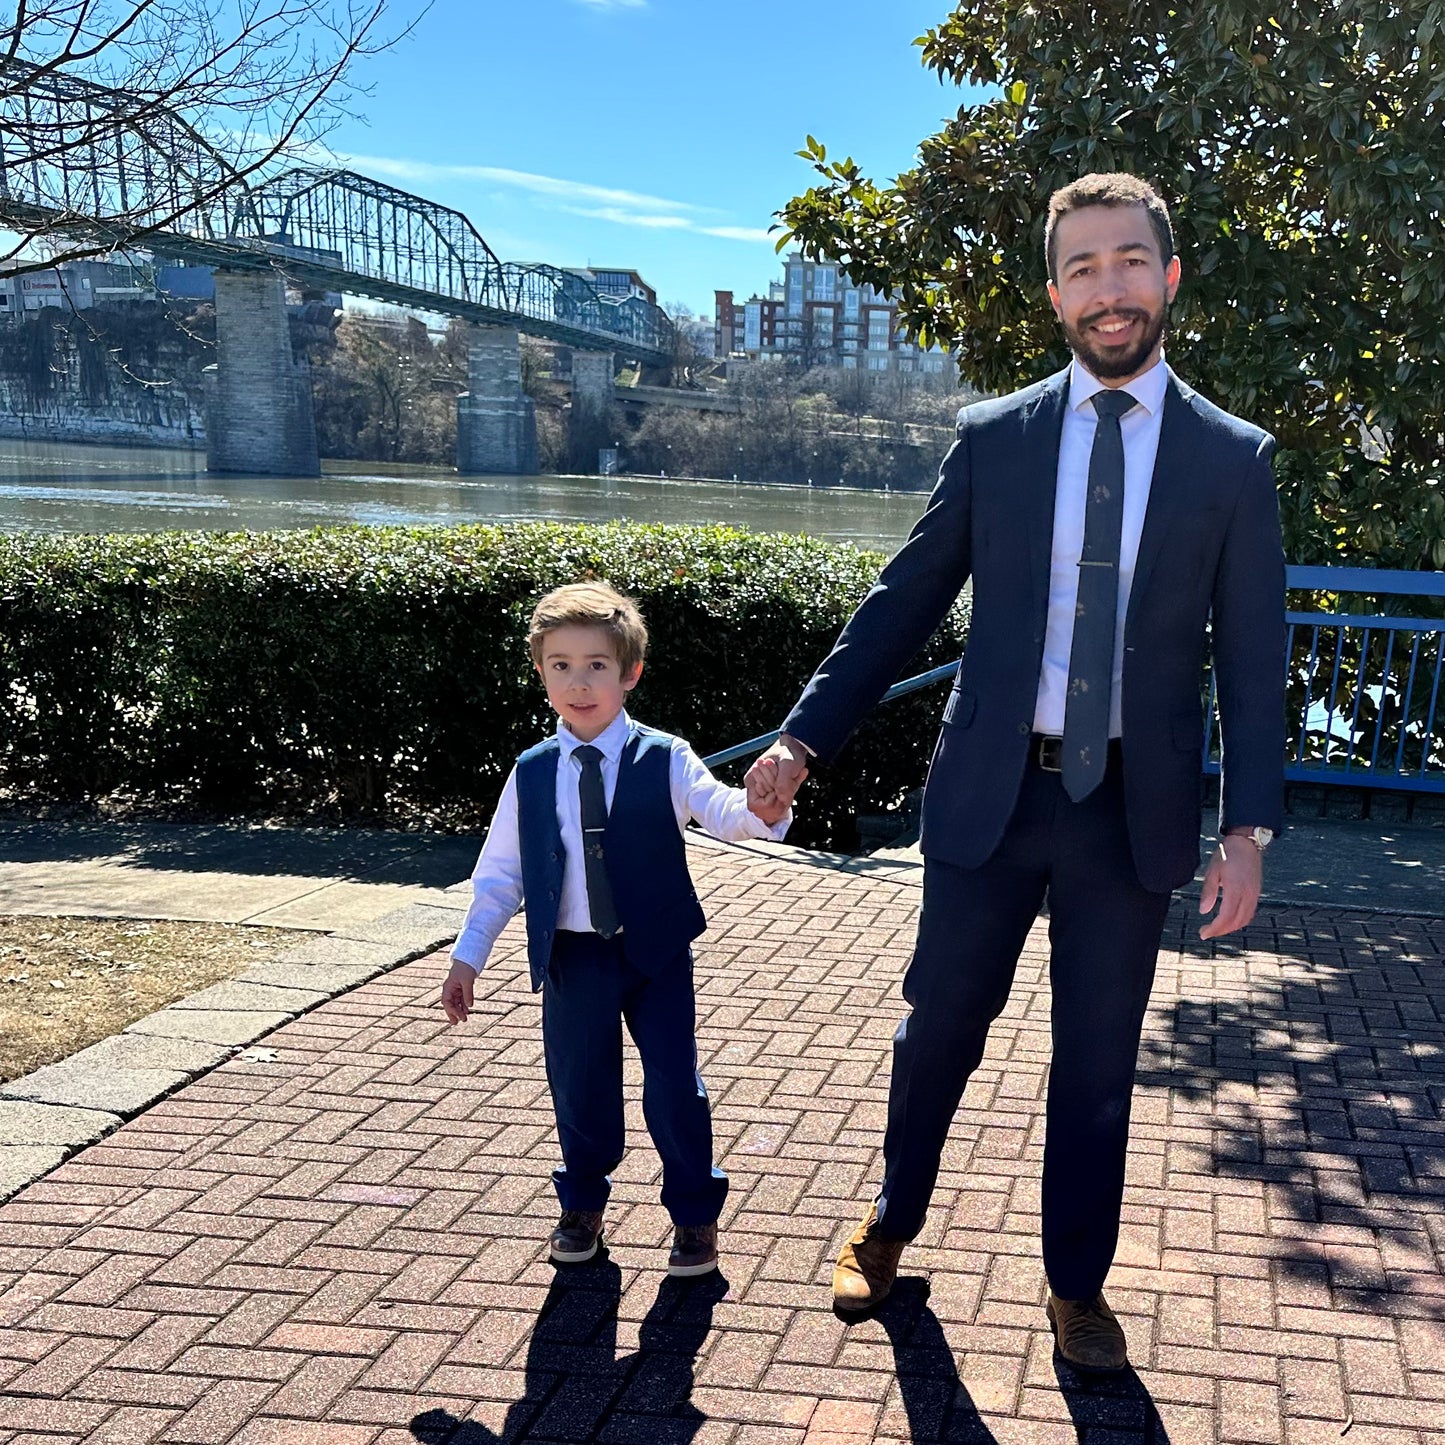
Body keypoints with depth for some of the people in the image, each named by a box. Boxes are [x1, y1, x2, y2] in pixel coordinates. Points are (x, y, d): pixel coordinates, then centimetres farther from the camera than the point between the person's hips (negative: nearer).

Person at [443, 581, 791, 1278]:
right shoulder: (531, 775, 0)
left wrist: (761, 809, -47)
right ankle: (582, 1206, 35)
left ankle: (695, 1215, 24)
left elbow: (718, 809, -23)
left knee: (674, 1086, 4)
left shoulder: (664, 760, -7)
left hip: (657, 956, -2)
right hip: (570, 961, 2)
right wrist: (467, 958, 4)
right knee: (579, 1087, 12)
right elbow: (499, 873, 6)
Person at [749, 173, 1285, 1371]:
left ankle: (1078, 1287, 32)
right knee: (940, 1025, 13)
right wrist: (806, 736, -2)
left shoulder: (1233, 458, -1)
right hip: (991, 790, 1)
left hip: (1133, 808, 0)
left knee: (1098, 1061, 11)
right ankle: (891, 1228, 38)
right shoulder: (992, 438, 1)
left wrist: (1248, 825, -8)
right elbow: (903, 603, 3)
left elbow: (1252, 656, -1)